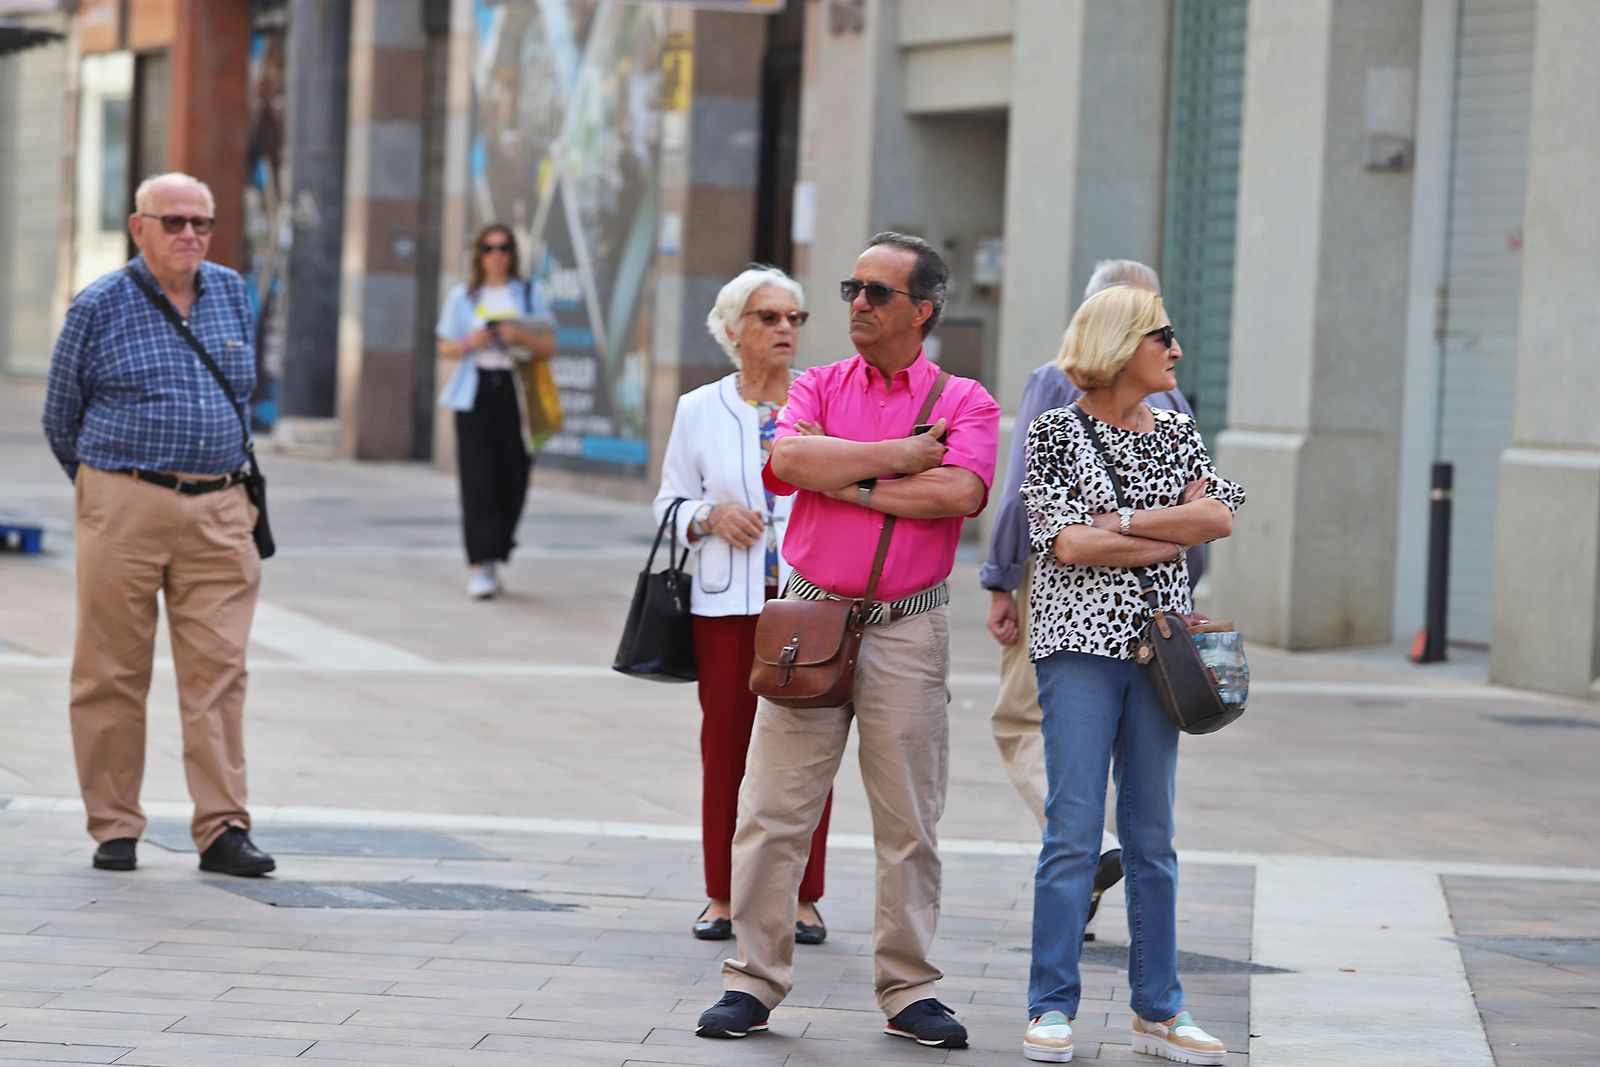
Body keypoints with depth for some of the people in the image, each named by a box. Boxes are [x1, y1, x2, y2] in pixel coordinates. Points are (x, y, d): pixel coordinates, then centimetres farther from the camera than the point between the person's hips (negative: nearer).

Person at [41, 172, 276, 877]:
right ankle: (114, 828, 8)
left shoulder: (234, 295, 11)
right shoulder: (100, 307, -1)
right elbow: (61, 416, 10)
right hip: (124, 508, -3)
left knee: (218, 671, -2)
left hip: (220, 512, 3)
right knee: (113, 673, 0)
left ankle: (222, 830, -3)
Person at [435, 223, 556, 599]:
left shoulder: (529, 294, 10)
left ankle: (493, 559, 15)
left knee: (512, 477, -1)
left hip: (515, 393, 1)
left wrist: (522, 337, -12)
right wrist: (469, 343, -8)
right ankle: (479, 566, -13)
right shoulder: (462, 296, 11)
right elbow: (444, 348, 12)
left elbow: (549, 347, 7)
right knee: (478, 479, -10)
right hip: (474, 393, -1)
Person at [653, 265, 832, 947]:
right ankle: (722, 896, 10)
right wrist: (710, 517, -6)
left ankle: (801, 897, 6)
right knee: (725, 745, 1)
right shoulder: (700, 410, 9)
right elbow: (670, 501, 15)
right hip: (727, 603, 1)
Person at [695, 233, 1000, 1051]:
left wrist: (845, 482, -10)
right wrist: (898, 456, -12)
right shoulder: (819, 387, 9)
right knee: (773, 812, 0)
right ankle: (753, 981, 6)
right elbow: (788, 457, -12)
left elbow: (959, 492, -16)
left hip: (908, 633, -1)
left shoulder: (962, 401, 3)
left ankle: (908, 990, 13)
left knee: (908, 822, 4)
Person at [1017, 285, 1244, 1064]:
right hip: (1081, 641, -5)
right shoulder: (1055, 432, -2)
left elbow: (1220, 515, -1)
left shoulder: (1176, 431, 12)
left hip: (1158, 641, 5)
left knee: (1152, 834, 7)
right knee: (1074, 830, -7)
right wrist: (1173, 535, -6)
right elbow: (1065, 541, -12)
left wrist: (1124, 521, -10)